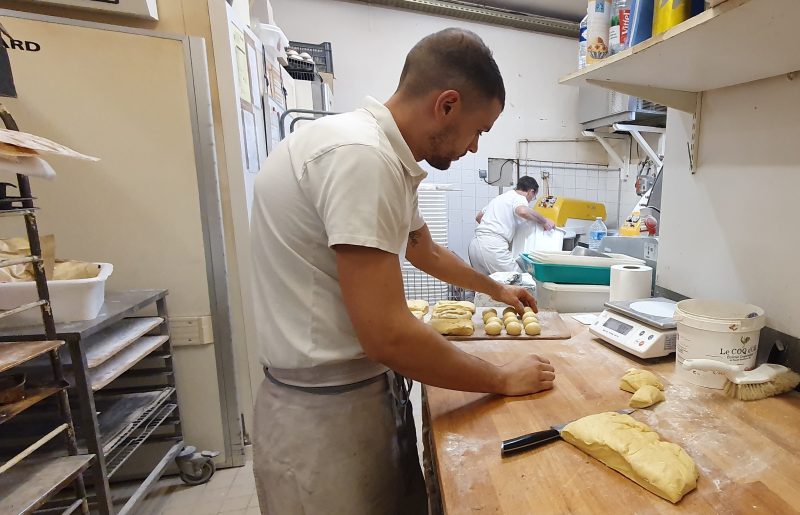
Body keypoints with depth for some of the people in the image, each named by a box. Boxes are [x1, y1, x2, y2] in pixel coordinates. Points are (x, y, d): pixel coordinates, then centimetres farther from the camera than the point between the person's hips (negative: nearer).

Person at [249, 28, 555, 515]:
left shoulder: (387, 156, 7)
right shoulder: (359, 155, -24)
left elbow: (426, 251, 22)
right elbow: (387, 336, -27)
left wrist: (496, 288, 32)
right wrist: (503, 380, -12)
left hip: (369, 389, 9)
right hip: (328, 407, -9)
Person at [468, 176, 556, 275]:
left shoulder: (500, 197, 27)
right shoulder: (519, 198, 1)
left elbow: (478, 217, 36)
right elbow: (523, 211, -23)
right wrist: (544, 221, -9)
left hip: (475, 244, 9)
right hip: (493, 245, -9)